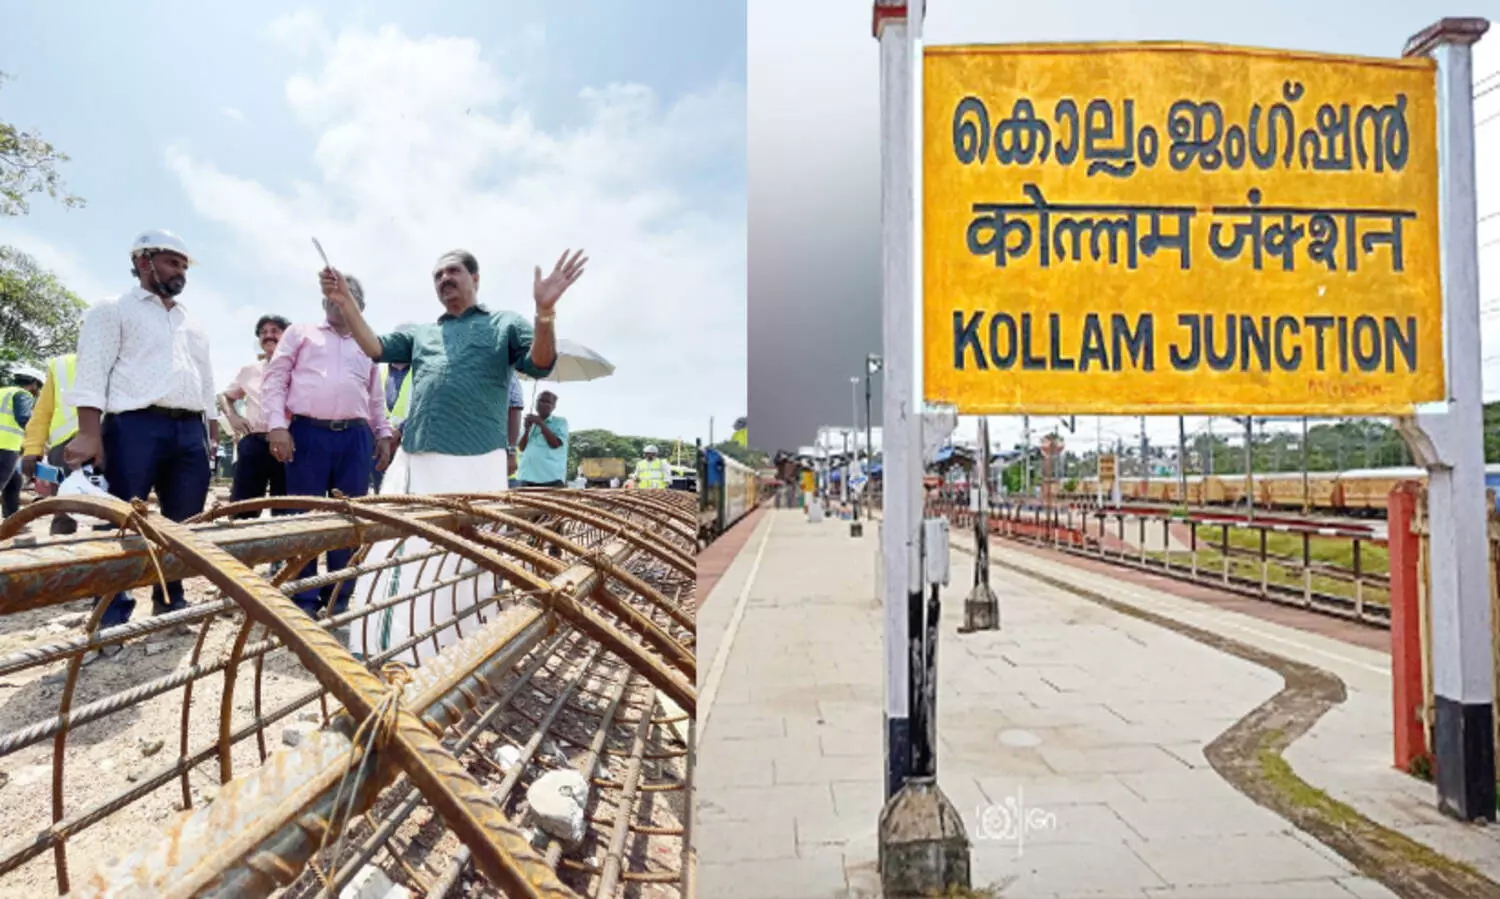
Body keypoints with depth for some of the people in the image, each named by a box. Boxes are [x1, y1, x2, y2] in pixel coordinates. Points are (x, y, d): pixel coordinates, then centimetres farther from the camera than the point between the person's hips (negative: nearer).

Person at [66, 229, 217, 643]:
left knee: (183, 526, 6)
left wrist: (213, 433, 17)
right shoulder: (113, 310, 8)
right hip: (135, 427, -5)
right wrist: (89, 432, -15)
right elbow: (92, 371, -4)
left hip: (190, 432, 6)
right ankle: (111, 620, 1)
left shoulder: (192, 325, 26)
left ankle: (169, 604, 18)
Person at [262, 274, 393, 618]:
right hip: (307, 433, -2)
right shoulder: (300, 333, 14)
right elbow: (274, 379, 5)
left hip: (355, 438, 3)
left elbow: (377, 397, 24)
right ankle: (303, 598, 7)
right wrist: (277, 425, -7)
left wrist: (383, 433, 12)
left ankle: (339, 597, 12)